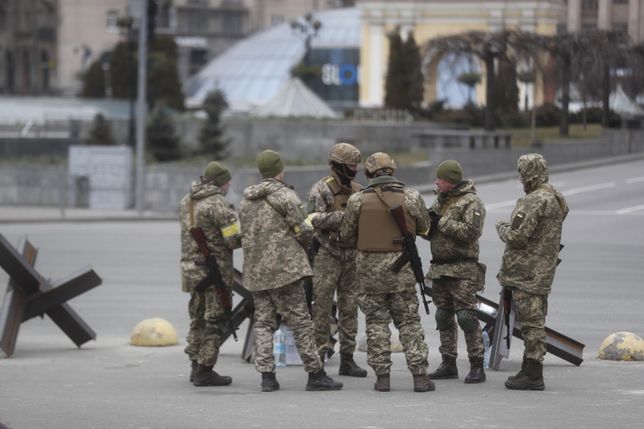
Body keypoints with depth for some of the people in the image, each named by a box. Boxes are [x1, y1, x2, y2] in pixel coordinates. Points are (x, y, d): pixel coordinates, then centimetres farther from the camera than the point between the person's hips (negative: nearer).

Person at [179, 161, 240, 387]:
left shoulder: (186, 201, 9)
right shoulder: (218, 205, -16)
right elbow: (234, 240, -16)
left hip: (190, 266, 8)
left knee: (198, 318, 18)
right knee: (215, 320, -1)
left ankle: (196, 366, 21)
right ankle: (204, 370, -2)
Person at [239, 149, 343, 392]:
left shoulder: (246, 200, 14)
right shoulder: (284, 195, -9)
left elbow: (244, 235, 17)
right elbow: (303, 230, -9)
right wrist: (305, 244, 11)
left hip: (255, 271, 6)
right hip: (283, 267, -6)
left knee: (263, 322, 8)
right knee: (300, 321, -2)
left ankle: (267, 376, 1)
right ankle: (315, 374, 0)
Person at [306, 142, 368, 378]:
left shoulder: (357, 189, 13)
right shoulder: (321, 189, -7)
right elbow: (315, 218, -19)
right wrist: (344, 216, -24)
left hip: (352, 256, 6)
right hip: (327, 255, -6)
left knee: (349, 308, 7)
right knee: (322, 307, -4)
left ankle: (347, 359, 12)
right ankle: (318, 355, 0)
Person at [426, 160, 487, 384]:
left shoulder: (471, 202, -9)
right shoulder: (439, 201, 16)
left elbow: (470, 232, -21)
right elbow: (429, 232, 20)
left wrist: (442, 222, -18)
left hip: (462, 270, -8)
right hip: (439, 268, 8)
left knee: (466, 316, -11)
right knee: (443, 317, 10)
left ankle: (477, 366, -8)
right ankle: (448, 364, 17)